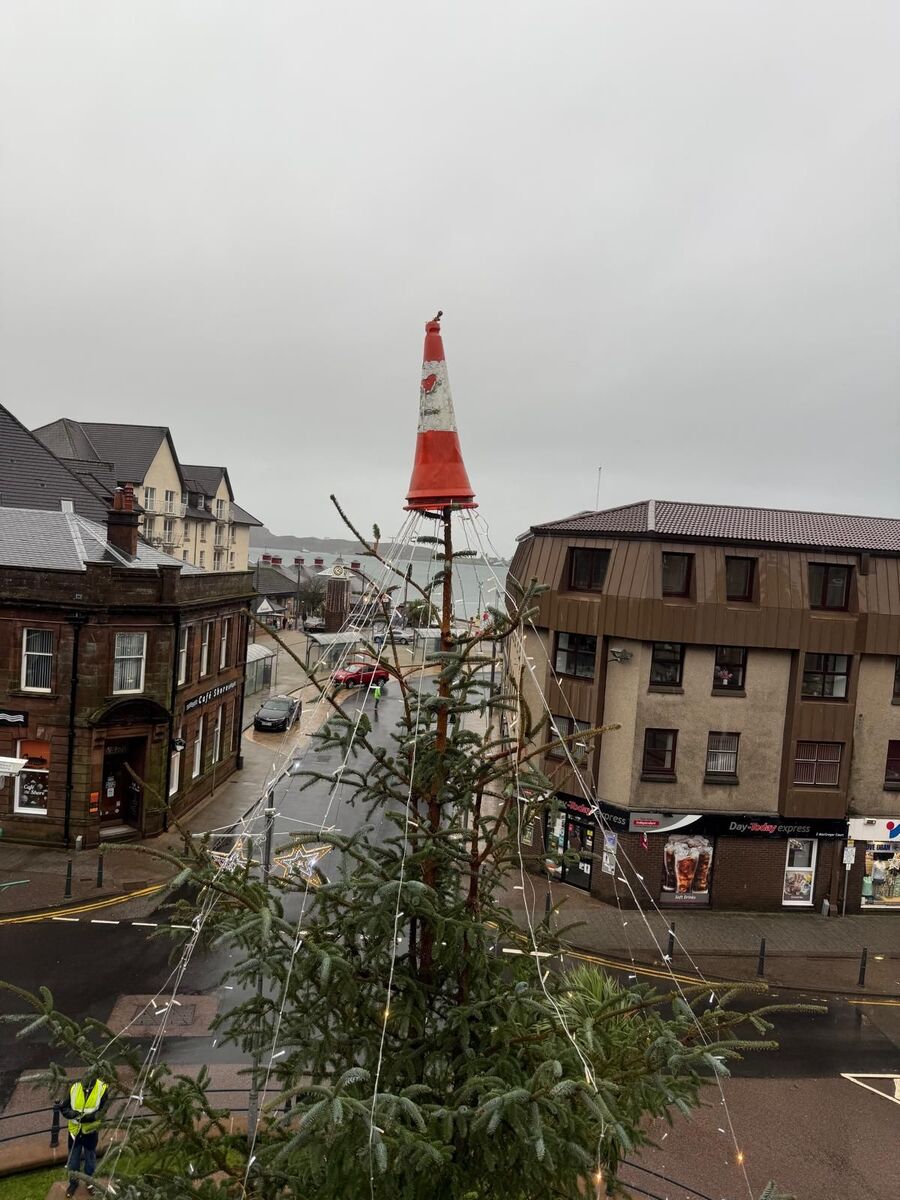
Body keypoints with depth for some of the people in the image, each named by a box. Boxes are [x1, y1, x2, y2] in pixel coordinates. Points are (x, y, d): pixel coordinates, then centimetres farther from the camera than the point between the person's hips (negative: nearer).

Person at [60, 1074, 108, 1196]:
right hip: (75, 1129, 2)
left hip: (91, 1130, -2)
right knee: (73, 1157, 18)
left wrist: (86, 1117, -34)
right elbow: (64, 1108, -9)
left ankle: (89, 1182, 42)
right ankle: (73, 1182, 42)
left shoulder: (102, 1089, -23)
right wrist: (74, 1114, -28)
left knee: (90, 1157, 18)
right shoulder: (74, 1088, -16)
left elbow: (101, 1112, -21)